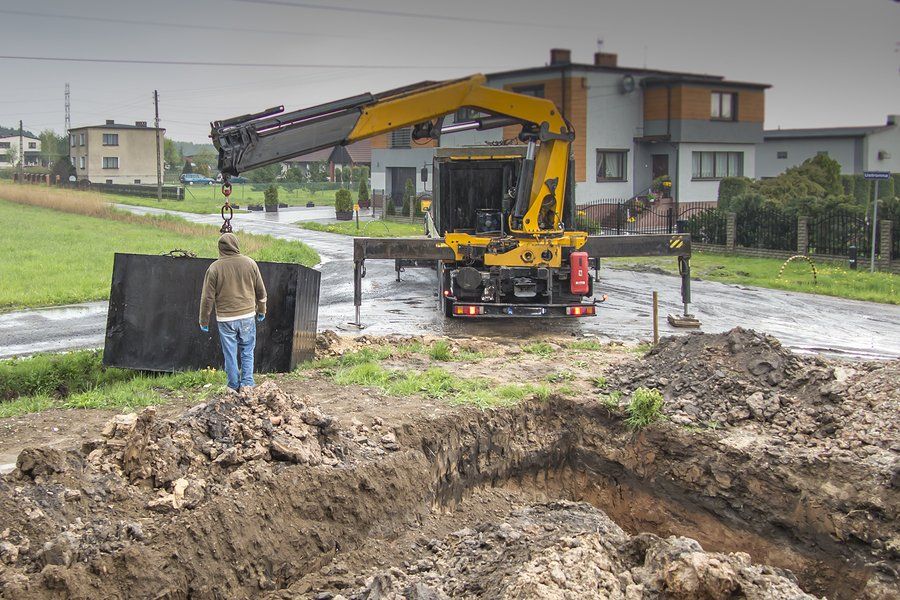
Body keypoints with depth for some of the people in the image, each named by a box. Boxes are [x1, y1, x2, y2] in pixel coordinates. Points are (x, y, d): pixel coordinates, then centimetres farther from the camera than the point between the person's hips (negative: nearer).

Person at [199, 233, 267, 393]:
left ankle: (234, 386, 15)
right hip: (247, 315, 2)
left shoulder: (214, 268, -7)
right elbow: (261, 291, 8)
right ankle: (247, 383, 7)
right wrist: (261, 310, 23)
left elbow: (207, 297, -3)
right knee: (247, 352, 13)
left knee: (230, 354, 8)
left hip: (225, 319, -2)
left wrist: (204, 321, 7)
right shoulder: (250, 263, -1)